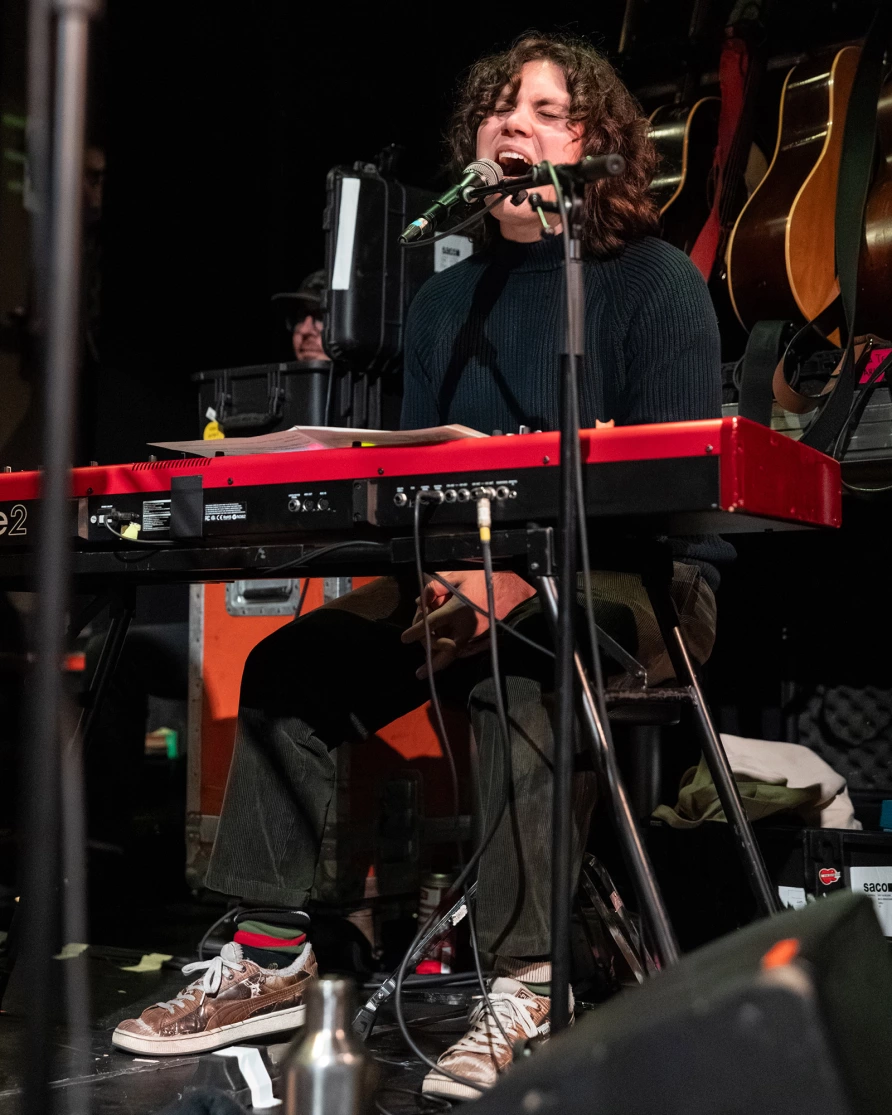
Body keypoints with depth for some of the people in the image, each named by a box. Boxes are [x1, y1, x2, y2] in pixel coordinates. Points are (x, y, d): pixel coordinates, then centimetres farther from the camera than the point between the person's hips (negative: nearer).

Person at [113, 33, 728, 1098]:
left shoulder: (655, 281, -5)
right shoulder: (444, 303, 14)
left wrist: (529, 576, -26)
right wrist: (433, 574, -13)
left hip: (639, 583, -6)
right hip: (477, 577, 6)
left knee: (522, 662, -38)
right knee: (293, 659, -10)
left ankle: (528, 982, -34)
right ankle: (271, 957, -6)